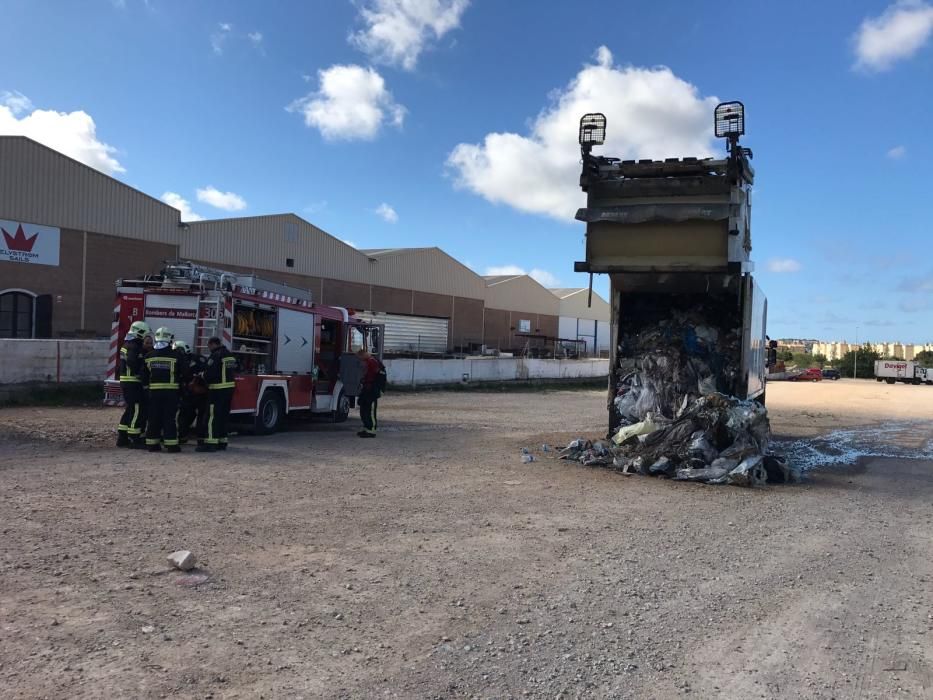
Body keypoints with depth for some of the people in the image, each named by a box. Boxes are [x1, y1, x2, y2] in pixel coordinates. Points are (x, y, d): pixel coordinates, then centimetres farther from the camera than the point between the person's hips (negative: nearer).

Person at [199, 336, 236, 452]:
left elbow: (209, 374, -17)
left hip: (217, 390, -9)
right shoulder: (230, 355, 15)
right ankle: (222, 441, 18)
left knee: (212, 416, -6)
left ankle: (210, 442, -9)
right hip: (229, 387, 9)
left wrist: (203, 376, 2)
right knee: (223, 416, 14)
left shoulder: (215, 356, -13)